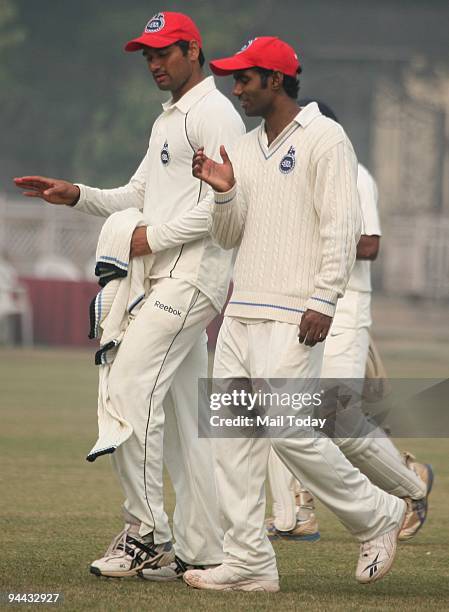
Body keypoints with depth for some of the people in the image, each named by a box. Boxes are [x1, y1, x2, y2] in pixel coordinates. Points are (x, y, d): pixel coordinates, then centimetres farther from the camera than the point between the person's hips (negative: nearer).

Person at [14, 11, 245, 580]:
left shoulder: (215, 114, -9)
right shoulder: (168, 121, 23)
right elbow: (138, 197, 25)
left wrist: (157, 236, -14)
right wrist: (77, 195, 10)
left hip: (193, 273, -10)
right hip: (169, 278, 10)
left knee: (130, 386, -17)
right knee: (183, 411, 8)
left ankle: (147, 533, -15)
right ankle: (203, 550, 9)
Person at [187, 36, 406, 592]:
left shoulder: (324, 139, -6)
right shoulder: (245, 150, 18)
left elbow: (342, 224, -12)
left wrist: (324, 300, -19)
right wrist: (223, 191, 0)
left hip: (294, 317, -8)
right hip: (242, 311, 8)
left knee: (288, 430, -14)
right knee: (232, 432, 1)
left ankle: (376, 515, 6)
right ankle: (248, 562, 3)